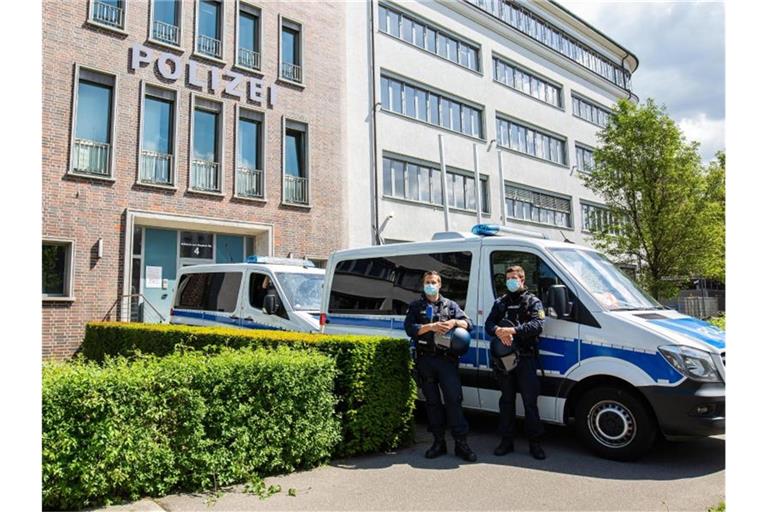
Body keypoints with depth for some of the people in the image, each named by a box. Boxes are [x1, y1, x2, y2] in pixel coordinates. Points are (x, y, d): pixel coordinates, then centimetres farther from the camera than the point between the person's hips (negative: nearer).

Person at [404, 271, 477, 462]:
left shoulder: (450, 305, 14)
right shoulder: (415, 306, 12)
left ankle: (461, 443, -2)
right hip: (425, 360, 1)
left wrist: (454, 322, -15)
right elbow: (410, 328, -4)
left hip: (447, 359, -1)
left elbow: (469, 324, 5)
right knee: (432, 401, 7)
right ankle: (438, 442, 16)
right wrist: (431, 326, -16)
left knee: (454, 399, -8)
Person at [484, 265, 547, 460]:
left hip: (526, 357, -3)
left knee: (530, 401, -2)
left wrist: (513, 330, -25)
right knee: (506, 400, 10)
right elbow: (489, 324, 5)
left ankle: (535, 443, 8)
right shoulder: (500, 302, 17)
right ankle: (506, 441, 18)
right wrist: (498, 331, -19)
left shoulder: (533, 302, 5)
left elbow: (538, 325, -12)